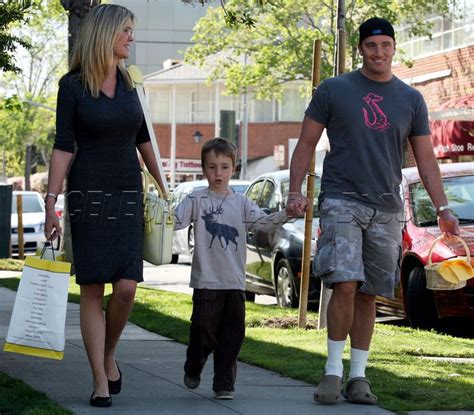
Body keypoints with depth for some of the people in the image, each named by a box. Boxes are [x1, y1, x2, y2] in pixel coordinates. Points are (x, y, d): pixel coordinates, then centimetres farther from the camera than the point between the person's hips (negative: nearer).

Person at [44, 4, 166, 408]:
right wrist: (51, 204, -10)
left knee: (126, 288, -7)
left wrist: (162, 186, 25)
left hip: (128, 195, 4)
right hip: (88, 193, -4)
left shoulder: (126, 82, 10)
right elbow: (63, 147, -5)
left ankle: (109, 355, 18)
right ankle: (101, 382, 0)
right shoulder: (72, 85, -4)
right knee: (93, 290, -4)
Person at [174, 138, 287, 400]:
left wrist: (286, 213, -16)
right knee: (204, 333, 1)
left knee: (232, 335, 1)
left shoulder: (241, 203, 10)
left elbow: (262, 221, 0)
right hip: (206, 281, -3)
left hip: (235, 282, 3)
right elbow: (176, 220, -8)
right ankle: (192, 370, 28)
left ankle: (224, 384, 9)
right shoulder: (197, 200, 2)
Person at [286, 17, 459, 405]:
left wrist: (443, 208, 1)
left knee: (369, 294, 5)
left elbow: (426, 158, 10)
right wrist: (295, 191, -5)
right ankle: (333, 369, -5)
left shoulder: (411, 99, 9)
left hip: (387, 209, 3)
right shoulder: (334, 90, 3)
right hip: (342, 201, -3)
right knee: (345, 284, -16)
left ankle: (358, 376, 11)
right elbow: (307, 143, 6)